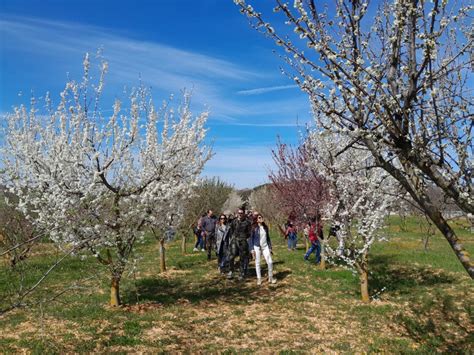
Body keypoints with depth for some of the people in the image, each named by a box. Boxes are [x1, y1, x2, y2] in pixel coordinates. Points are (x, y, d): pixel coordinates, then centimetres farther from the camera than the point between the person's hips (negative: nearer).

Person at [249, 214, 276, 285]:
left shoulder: (265, 227, 7)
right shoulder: (254, 228, -5)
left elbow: (268, 238, 14)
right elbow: (251, 238, -3)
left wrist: (270, 247, 11)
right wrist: (252, 249, -8)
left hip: (265, 247, 3)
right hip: (257, 247, -3)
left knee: (270, 262, -3)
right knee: (257, 263, 3)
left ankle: (270, 278, 12)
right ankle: (259, 279, 15)